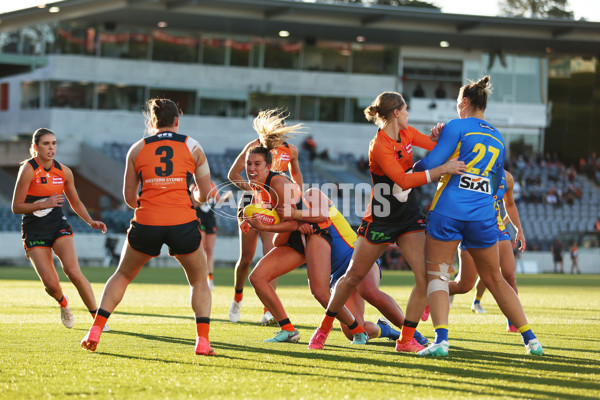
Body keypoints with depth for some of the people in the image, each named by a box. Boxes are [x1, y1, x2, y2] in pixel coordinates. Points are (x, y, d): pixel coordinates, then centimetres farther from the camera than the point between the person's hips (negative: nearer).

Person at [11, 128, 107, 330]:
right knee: (51, 284, -12)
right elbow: (16, 207, -12)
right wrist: (44, 204, -24)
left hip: (59, 227, 2)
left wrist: (91, 221, 2)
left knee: (73, 272, -21)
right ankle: (63, 303, 25)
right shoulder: (28, 170, -11)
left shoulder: (64, 171, 3)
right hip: (34, 232, -2)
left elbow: (75, 202, 17)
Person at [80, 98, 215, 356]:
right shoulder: (192, 146, 10)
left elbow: (129, 197, 15)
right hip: (183, 223, -1)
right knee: (199, 281, 18)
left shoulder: (137, 149, 12)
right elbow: (204, 194, 13)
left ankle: (95, 331, 12)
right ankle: (203, 341, 3)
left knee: (122, 275, 22)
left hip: (146, 222, 1)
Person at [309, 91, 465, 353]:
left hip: (409, 217, 6)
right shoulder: (379, 146, -21)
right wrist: (442, 170, -33)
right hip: (380, 219, -6)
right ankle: (324, 328, 25)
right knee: (353, 276, 6)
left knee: (425, 277, -10)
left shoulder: (407, 133, 3)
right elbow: (403, 180, -31)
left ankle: (406, 340, 0)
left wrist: (438, 135, -11)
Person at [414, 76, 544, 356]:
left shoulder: (457, 127, 0)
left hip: (449, 210, -5)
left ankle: (441, 339, -20)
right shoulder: (498, 138, 18)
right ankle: (530, 339, 12)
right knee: (494, 279, 17)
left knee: (437, 275, 0)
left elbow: (432, 163, -8)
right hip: (483, 215, 5)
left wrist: (411, 168, 10)